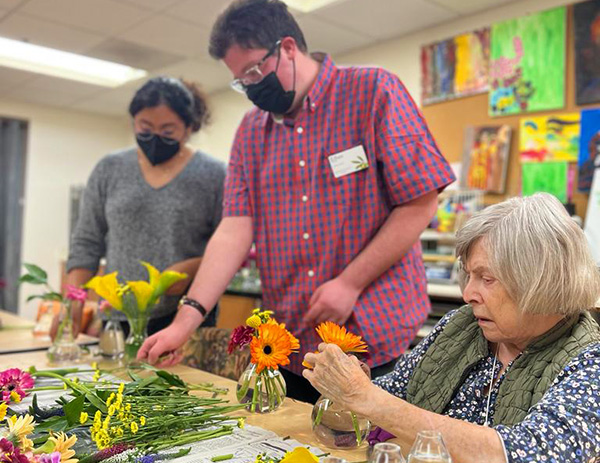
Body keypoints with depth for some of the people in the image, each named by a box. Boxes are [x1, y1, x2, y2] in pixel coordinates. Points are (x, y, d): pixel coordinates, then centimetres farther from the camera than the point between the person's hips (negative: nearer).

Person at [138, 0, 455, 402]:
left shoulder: (374, 93, -6)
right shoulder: (251, 131, 9)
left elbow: (420, 203, -10)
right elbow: (235, 230, 1)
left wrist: (350, 284, -15)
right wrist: (187, 319, -10)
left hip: (375, 338, -4)